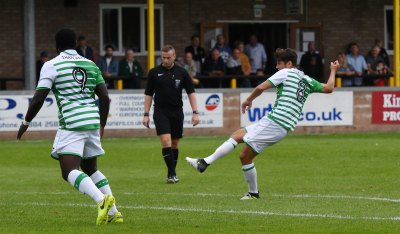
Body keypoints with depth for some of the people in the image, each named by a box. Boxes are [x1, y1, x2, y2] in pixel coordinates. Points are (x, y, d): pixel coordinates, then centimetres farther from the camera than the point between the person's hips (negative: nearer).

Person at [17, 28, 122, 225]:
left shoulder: (52, 65, -1)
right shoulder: (90, 65, 15)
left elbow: (38, 99, -5)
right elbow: (104, 97, 12)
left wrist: (26, 123, 10)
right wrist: (102, 126, 24)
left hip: (72, 123, -6)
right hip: (92, 121, 6)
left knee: (69, 171, -12)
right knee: (90, 168, 21)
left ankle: (102, 200, -36)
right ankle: (113, 213, 12)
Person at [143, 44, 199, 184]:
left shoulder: (181, 73, 4)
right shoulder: (154, 73, 2)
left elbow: (191, 93, 6)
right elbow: (148, 94, 7)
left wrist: (195, 112, -2)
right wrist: (146, 115, 3)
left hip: (177, 111, 2)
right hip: (160, 111, -2)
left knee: (175, 144, 8)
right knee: (166, 141, -16)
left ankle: (172, 174, 20)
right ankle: (172, 173, -16)